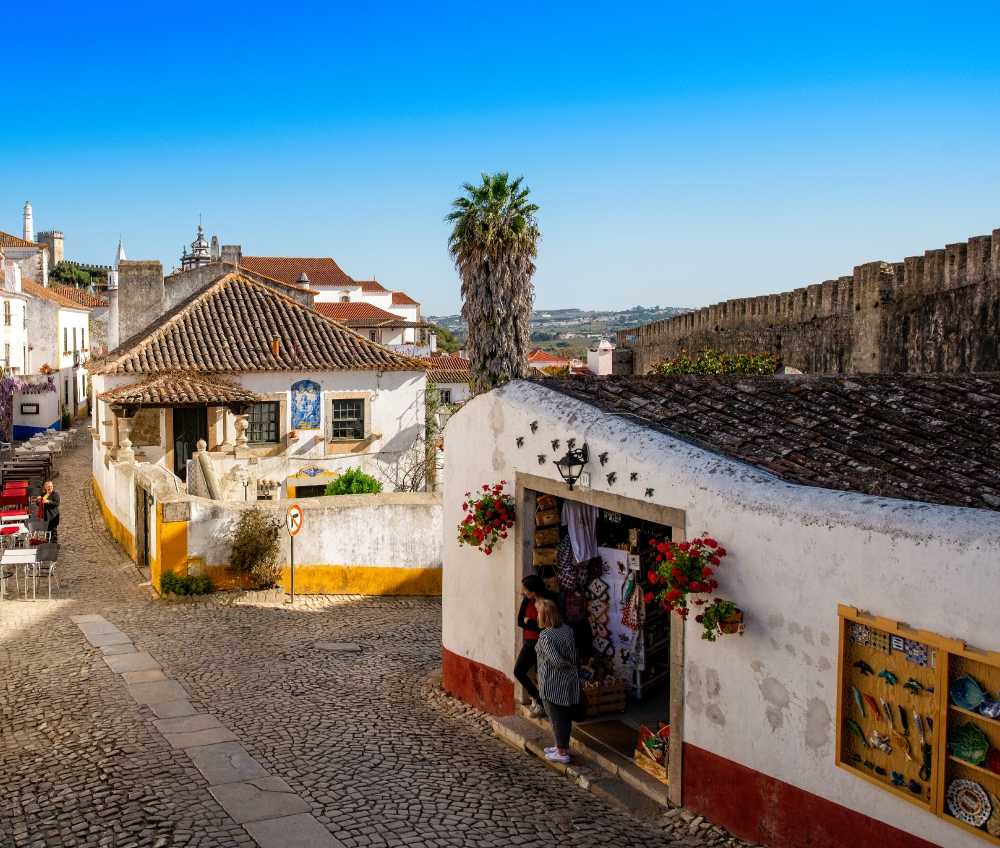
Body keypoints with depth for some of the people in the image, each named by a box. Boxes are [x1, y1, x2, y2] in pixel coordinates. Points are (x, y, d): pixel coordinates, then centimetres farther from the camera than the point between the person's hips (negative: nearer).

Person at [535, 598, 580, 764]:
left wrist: (568, 665, -11)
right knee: (566, 715, 19)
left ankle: (562, 753, 14)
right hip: (570, 681, 7)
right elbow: (573, 655, 7)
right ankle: (564, 746, 34)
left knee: (556, 717, 5)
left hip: (552, 683, -7)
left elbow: (557, 661, -27)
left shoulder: (545, 636, -22)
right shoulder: (567, 629, 0)